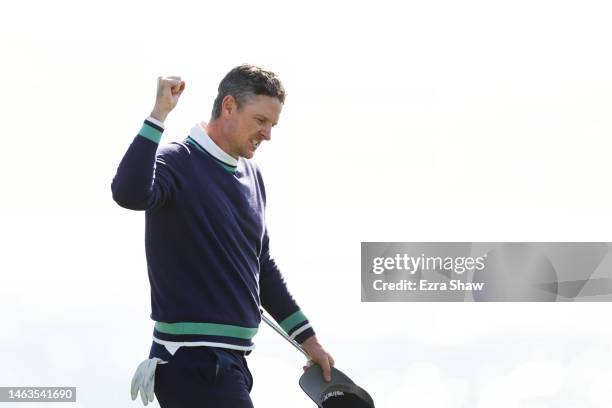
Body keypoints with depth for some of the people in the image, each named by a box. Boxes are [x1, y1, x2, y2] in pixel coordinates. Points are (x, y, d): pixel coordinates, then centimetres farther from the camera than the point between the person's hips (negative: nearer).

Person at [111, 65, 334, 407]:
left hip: (230, 359, 9)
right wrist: (159, 115, -33)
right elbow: (129, 194, -35)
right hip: (193, 361, -9)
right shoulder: (177, 162, -10)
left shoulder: (251, 175, 15)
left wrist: (310, 341, 26)